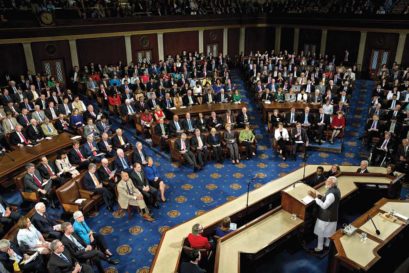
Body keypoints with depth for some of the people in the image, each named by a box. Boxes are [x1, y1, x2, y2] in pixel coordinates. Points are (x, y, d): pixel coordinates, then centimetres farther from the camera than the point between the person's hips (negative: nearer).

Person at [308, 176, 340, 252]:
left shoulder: (332, 194, -32)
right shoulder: (335, 189, -1)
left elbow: (324, 206, -30)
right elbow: (326, 199, 8)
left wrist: (316, 198, -26)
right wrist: (318, 196, -4)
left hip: (325, 217, -9)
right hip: (331, 215, 9)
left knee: (320, 232, 9)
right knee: (328, 231, 25)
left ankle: (320, 247, 23)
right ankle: (327, 244, 42)